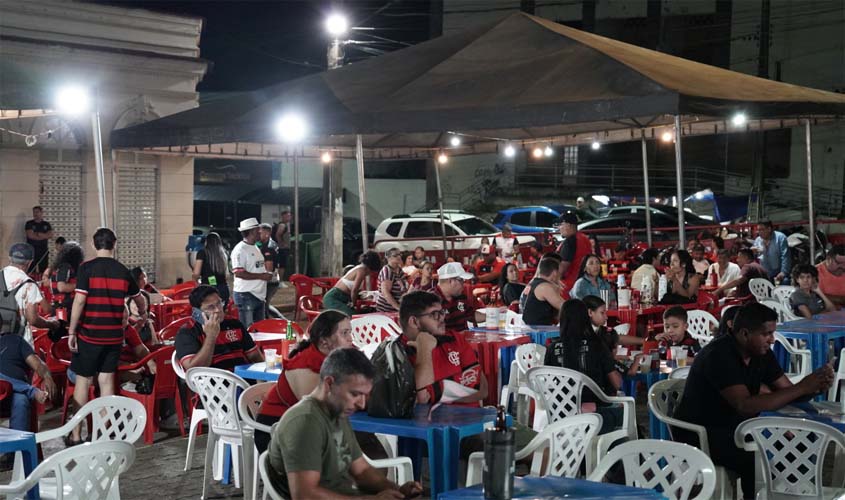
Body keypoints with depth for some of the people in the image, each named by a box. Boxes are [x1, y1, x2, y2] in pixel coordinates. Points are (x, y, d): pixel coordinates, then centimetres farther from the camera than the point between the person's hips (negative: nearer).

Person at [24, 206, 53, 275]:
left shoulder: (46, 224, 12)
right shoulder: (29, 223, 4)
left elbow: (50, 235, -1)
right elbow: (30, 235, -9)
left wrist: (38, 234, -10)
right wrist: (44, 236, -2)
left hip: (43, 250, 3)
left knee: (43, 269, 0)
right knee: (31, 271, -9)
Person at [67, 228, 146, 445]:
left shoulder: (87, 268, -7)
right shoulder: (122, 271, 6)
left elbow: (79, 301, -14)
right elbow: (139, 299, 21)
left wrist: (71, 332, -7)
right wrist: (143, 314, 42)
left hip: (89, 334, -3)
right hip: (114, 335, 3)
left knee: (83, 381, 4)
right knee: (106, 380, 8)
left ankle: (76, 435, 6)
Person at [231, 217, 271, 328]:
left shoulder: (256, 248, 16)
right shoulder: (240, 249, -14)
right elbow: (239, 273, -23)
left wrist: (267, 274, 8)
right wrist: (261, 276, -20)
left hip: (259, 294, 9)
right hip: (246, 295, -9)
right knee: (247, 329, -7)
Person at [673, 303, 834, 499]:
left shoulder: (762, 353, 1)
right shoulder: (719, 356, -25)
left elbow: (788, 392, 5)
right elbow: (745, 406, -33)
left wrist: (815, 386, -18)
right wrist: (801, 388, -31)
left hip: (736, 427, 8)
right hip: (700, 433, -8)